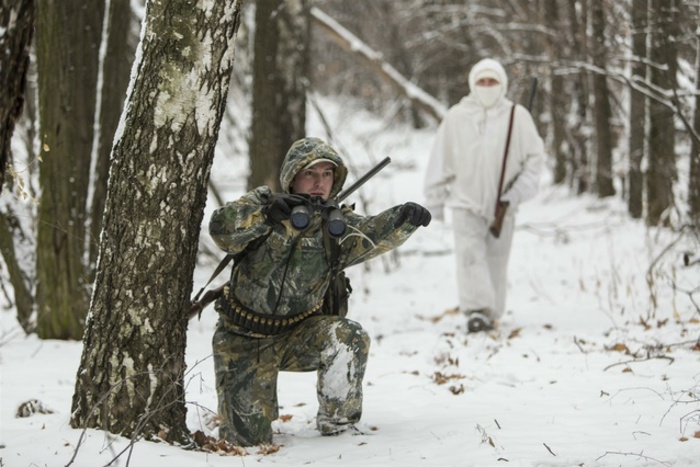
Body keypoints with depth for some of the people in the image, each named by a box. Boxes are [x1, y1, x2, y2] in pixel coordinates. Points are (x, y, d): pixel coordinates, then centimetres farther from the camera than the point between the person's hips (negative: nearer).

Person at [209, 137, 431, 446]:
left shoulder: (334, 226, -5)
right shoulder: (263, 204, -6)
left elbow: (372, 235, -25)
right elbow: (222, 230, -22)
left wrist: (403, 218, -45)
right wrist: (266, 212, -35)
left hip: (297, 335, 2)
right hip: (243, 341, -1)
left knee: (349, 338, -28)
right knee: (248, 439, -7)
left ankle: (336, 425, -7)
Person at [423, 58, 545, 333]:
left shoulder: (517, 116, 0)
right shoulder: (456, 117, 1)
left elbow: (535, 158, 3)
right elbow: (440, 163, 7)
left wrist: (516, 194, -7)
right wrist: (434, 203, 7)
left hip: (502, 205, 1)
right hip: (465, 201, -1)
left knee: (497, 259, 8)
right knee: (470, 254, -14)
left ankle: (492, 314, 20)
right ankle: (477, 310, -20)